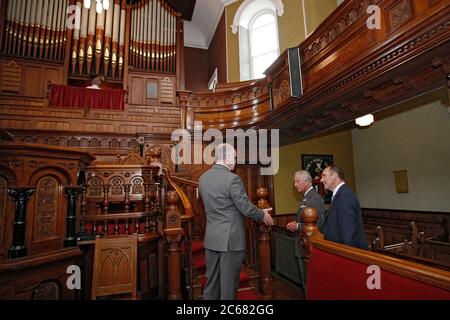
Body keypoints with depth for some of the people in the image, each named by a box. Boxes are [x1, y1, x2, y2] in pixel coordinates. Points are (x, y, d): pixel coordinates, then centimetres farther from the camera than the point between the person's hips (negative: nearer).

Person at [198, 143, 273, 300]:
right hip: (230, 238, -6)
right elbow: (246, 208, -16)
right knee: (229, 282, 9)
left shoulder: (203, 178, 4)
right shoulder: (232, 179, -19)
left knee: (211, 280, 18)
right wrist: (263, 215, 5)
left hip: (211, 237, 7)